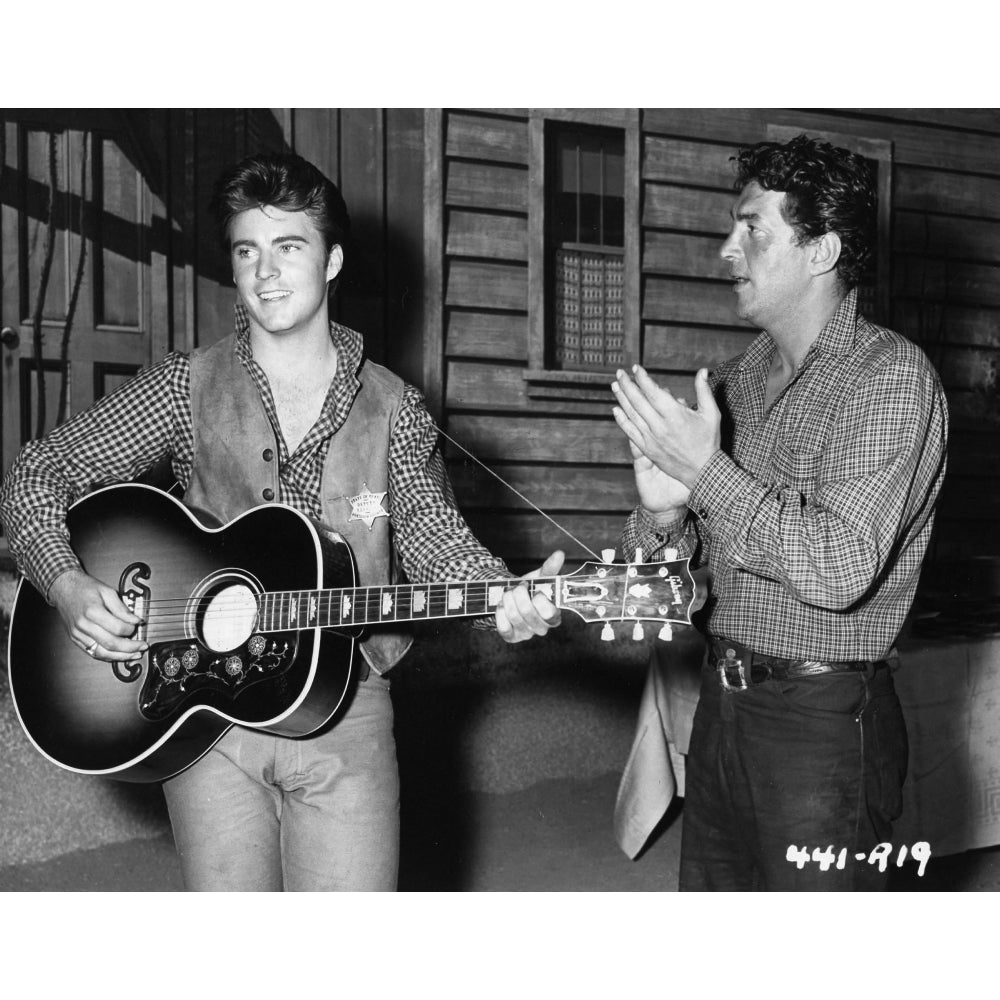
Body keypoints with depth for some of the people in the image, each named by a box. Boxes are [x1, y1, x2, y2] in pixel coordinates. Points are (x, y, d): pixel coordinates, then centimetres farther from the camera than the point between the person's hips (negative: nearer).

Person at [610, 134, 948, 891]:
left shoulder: (891, 376, -13)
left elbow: (842, 570, -23)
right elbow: (687, 551, 10)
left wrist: (707, 472, -23)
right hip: (725, 702, 7)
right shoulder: (740, 379, 9)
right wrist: (665, 514, -13)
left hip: (823, 721, -7)